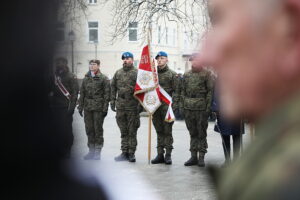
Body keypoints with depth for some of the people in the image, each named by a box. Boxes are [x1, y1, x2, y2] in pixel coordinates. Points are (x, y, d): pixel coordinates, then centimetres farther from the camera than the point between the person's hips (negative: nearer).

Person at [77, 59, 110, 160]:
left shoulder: (104, 79, -1)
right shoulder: (86, 78, 13)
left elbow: (107, 94, -4)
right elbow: (82, 93, 15)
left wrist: (105, 108, -9)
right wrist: (80, 106, 10)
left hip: (98, 108, -5)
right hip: (87, 107, 5)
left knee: (98, 129, -1)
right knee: (89, 129, 8)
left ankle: (98, 152, 6)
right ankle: (91, 150, 17)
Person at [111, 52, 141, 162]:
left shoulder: (137, 73, -3)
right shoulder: (118, 73, 11)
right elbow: (113, 87, 15)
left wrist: (140, 104, -12)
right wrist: (112, 101, 9)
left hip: (132, 106, -5)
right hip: (120, 106, 5)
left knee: (132, 132, 1)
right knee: (123, 131, 10)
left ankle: (131, 153, 8)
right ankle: (124, 152, 17)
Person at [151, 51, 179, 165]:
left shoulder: (172, 74, 1)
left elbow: (176, 91, -4)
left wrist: (174, 105, -13)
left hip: (167, 106, -4)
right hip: (155, 106, 4)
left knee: (167, 131, -1)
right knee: (159, 131, 9)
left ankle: (168, 155, 5)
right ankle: (160, 154, 14)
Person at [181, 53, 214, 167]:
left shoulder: (206, 74, -1)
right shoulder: (186, 75, 14)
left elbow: (210, 91, -4)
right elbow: (183, 91, 16)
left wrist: (208, 107, -11)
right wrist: (182, 105, 9)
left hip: (201, 108, -4)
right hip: (188, 108, 4)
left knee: (201, 133, 1)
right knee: (192, 133, 9)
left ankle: (201, 157, 8)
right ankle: (193, 156, 15)